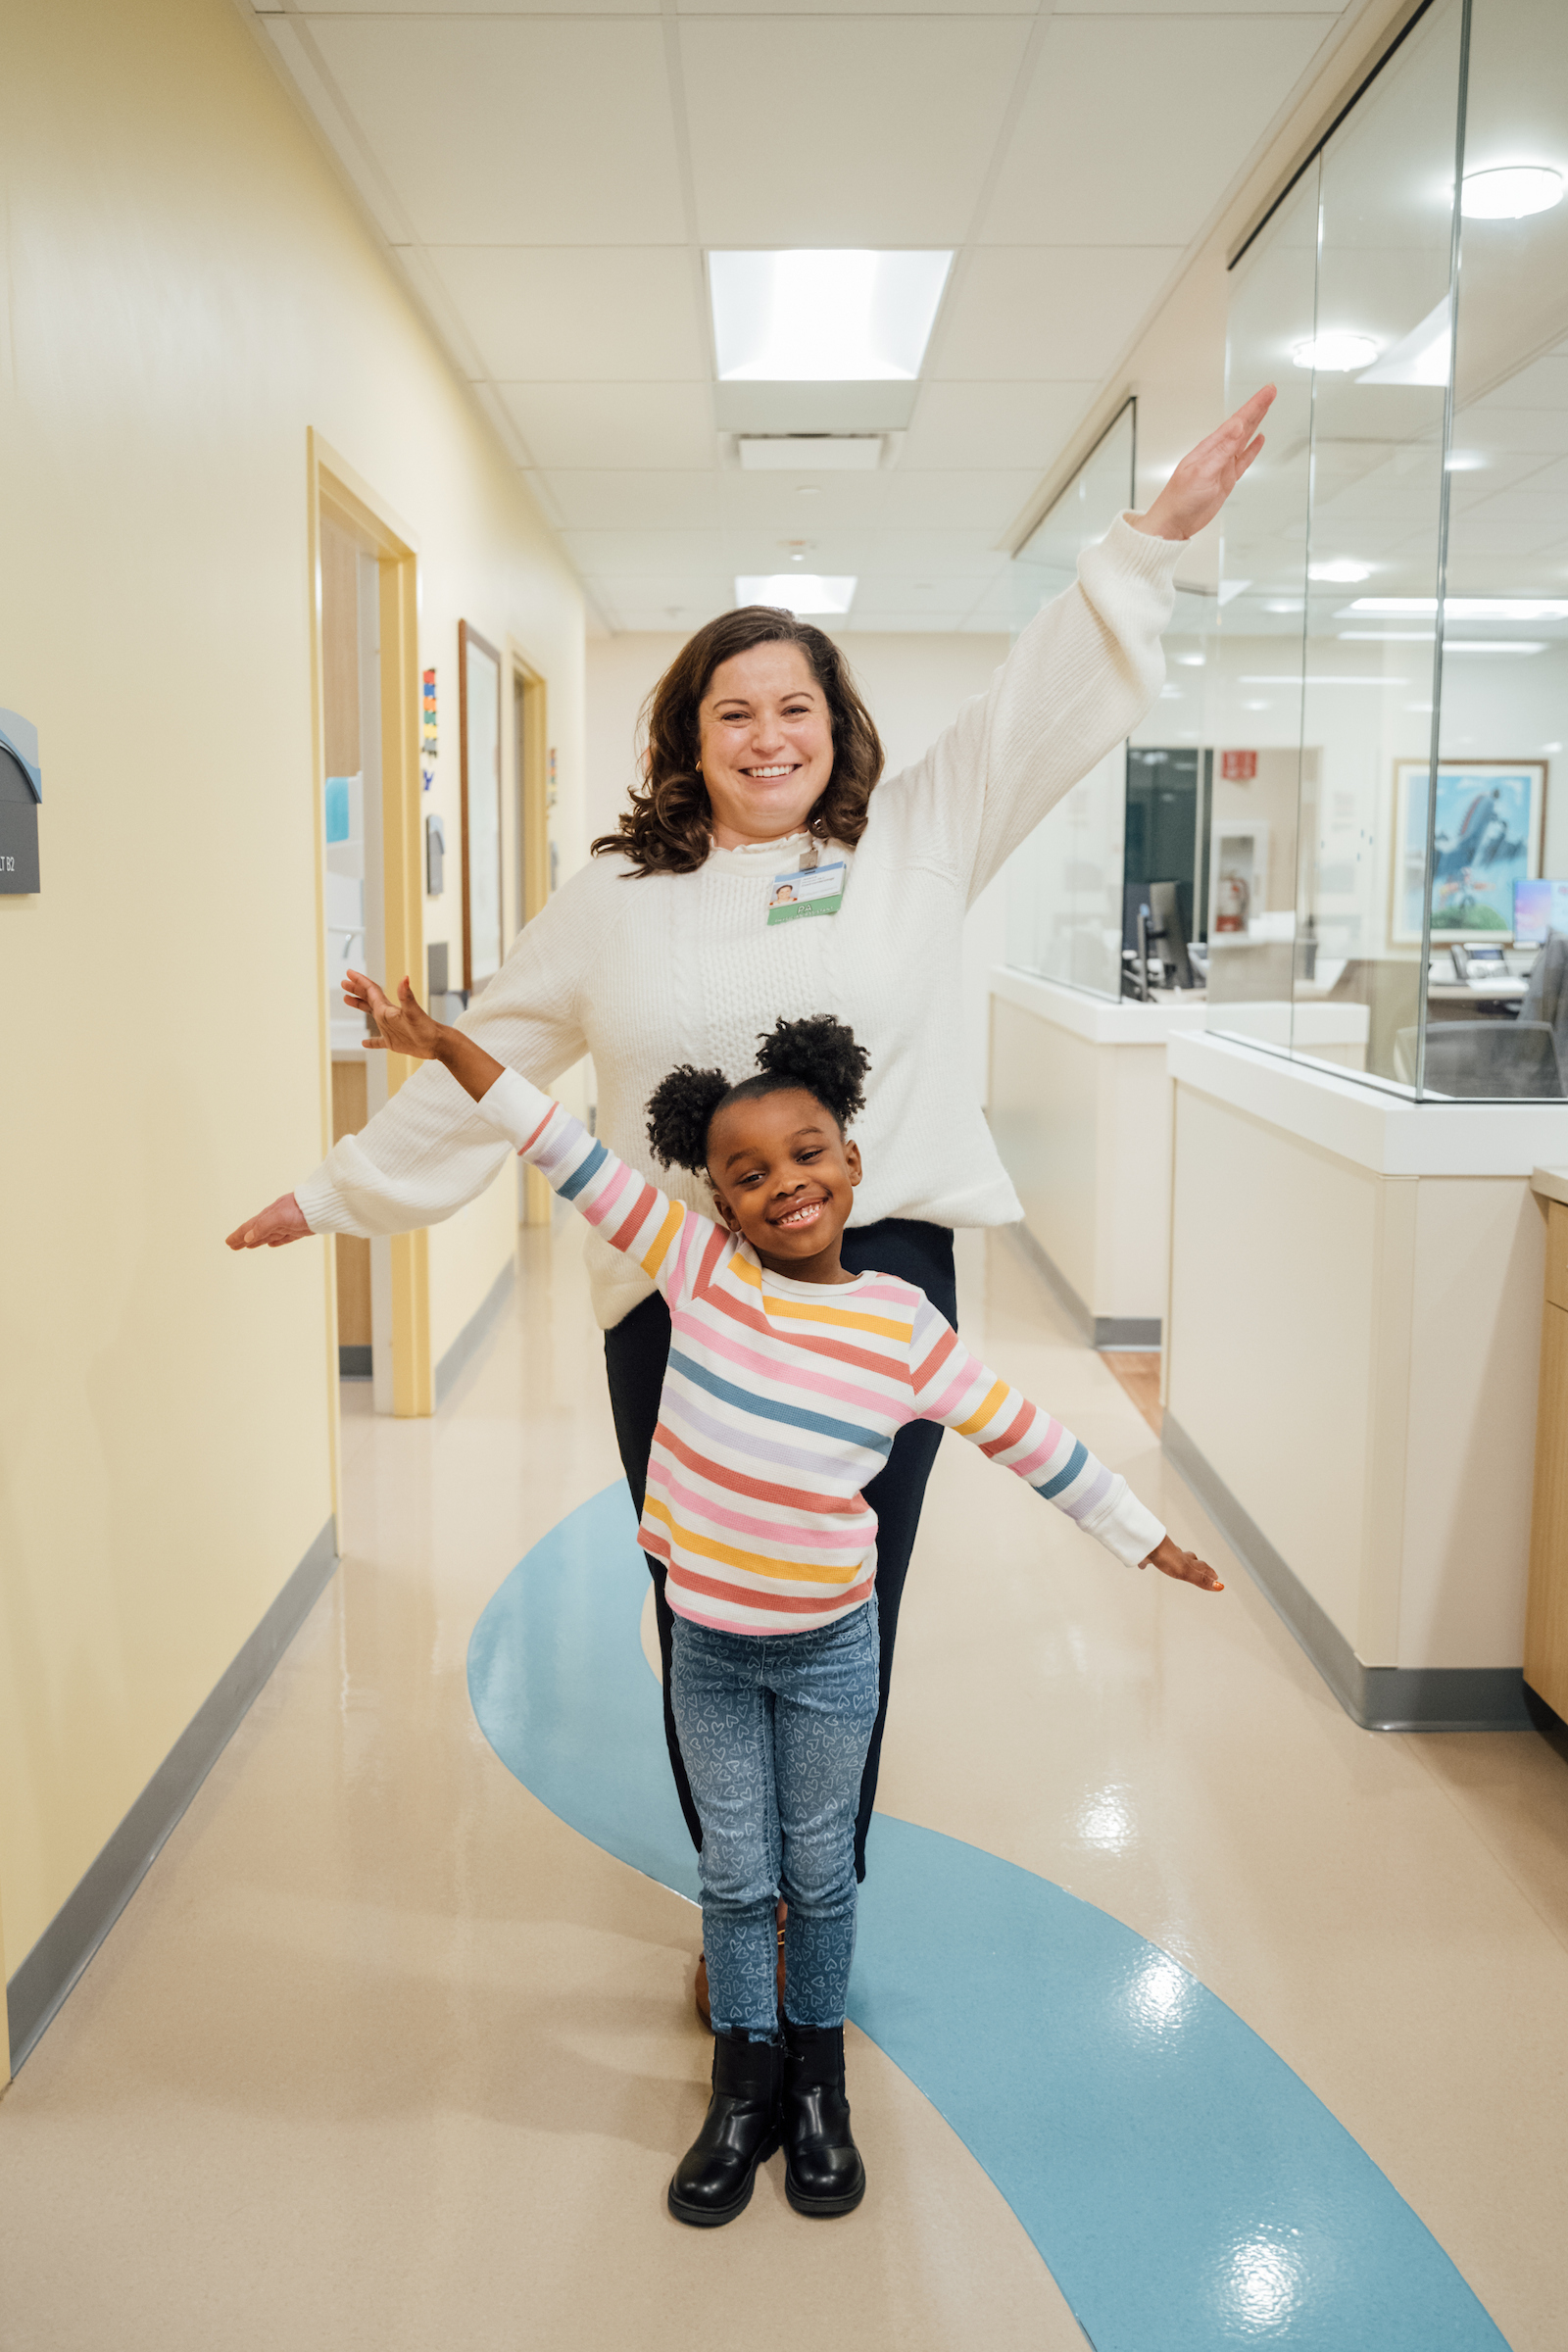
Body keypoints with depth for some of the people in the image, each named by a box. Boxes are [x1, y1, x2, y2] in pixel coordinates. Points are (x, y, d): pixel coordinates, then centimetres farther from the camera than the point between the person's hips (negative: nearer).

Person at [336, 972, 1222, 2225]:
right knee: (736, 1875, 14)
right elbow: (568, 1152, -13)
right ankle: (746, 2087, 34)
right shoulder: (699, 1268, -11)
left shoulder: (902, 1325, -11)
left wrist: (1148, 1540, 4)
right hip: (709, 1646, 1)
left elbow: (1028, 1437, -2)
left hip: (828, 1651, 0)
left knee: (820, 1873, 15)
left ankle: (819, 2082, 37)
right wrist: (442, 1042, -15)